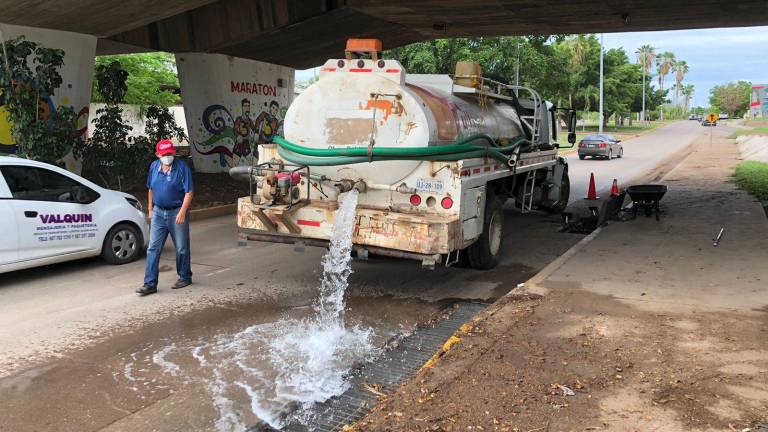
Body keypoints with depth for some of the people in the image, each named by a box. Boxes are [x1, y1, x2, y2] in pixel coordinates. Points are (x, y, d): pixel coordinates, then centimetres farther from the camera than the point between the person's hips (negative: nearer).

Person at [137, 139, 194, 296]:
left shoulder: (182, 168, -12)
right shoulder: (154, 167, 5)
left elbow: (189, 192, -14)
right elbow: (151, 189, 17)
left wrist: (182, 212, -21)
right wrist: (150, 209, 16)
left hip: (177, 213, -4)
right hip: (159, 212, 5)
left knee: (181, 248, 7)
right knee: (153, 248, 0)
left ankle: (185, 277, 25)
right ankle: (150, 283, 2)